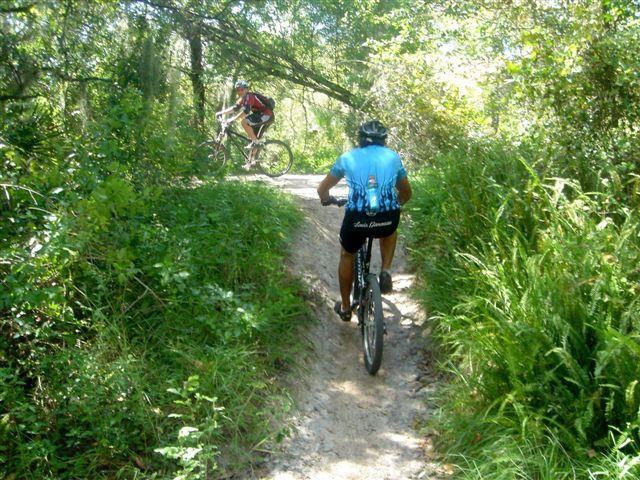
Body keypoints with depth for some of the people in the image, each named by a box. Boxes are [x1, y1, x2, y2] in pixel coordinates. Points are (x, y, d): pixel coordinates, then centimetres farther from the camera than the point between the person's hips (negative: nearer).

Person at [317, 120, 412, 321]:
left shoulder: (347, 157, 18)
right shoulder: (393, 157, 20)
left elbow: (322, 189, 28)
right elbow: (406, 193, 32)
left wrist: (326, 199, 51)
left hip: (357, 217, -1)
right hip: (388, 218, 1)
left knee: (347, 255, 29)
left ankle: (345, 307, 39)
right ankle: (385, 272, 19)